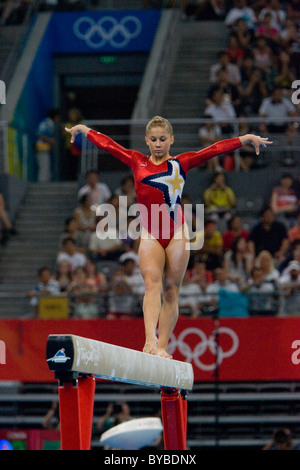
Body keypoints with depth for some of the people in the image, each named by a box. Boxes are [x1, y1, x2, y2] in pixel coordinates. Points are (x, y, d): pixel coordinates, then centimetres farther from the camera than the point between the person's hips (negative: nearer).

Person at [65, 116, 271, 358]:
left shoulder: (180, 163, 8)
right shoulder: (137, 162, 13)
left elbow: (216, 149, 2)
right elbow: (107, 143, 24)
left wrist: (247, 138, -4)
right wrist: (84, 129, 34)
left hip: (176, 233, -1)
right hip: (150, 235, 1)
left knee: (171, 291, -1)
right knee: (152, 283, -15)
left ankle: (162, 347, 0)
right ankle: (150, 341, -31)